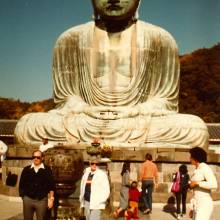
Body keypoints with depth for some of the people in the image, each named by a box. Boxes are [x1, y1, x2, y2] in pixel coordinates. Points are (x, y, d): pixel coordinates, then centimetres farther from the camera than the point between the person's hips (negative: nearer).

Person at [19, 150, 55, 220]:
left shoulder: (47, 170, 1)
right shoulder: (26, 170, 5)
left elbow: (51, 186, 3)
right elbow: (21, 184, 10)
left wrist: (51, 198, -1)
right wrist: (23, 196, 4)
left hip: (42, 200, -1)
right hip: (28, 199, 2)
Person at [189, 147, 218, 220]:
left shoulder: (206, 168, -13)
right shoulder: (197, 170, 16)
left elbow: (214, 185, -28)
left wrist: (196, 183, -18)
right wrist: (192, 208, 21)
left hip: (204, 205, -10)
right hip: (198, 205, 10)